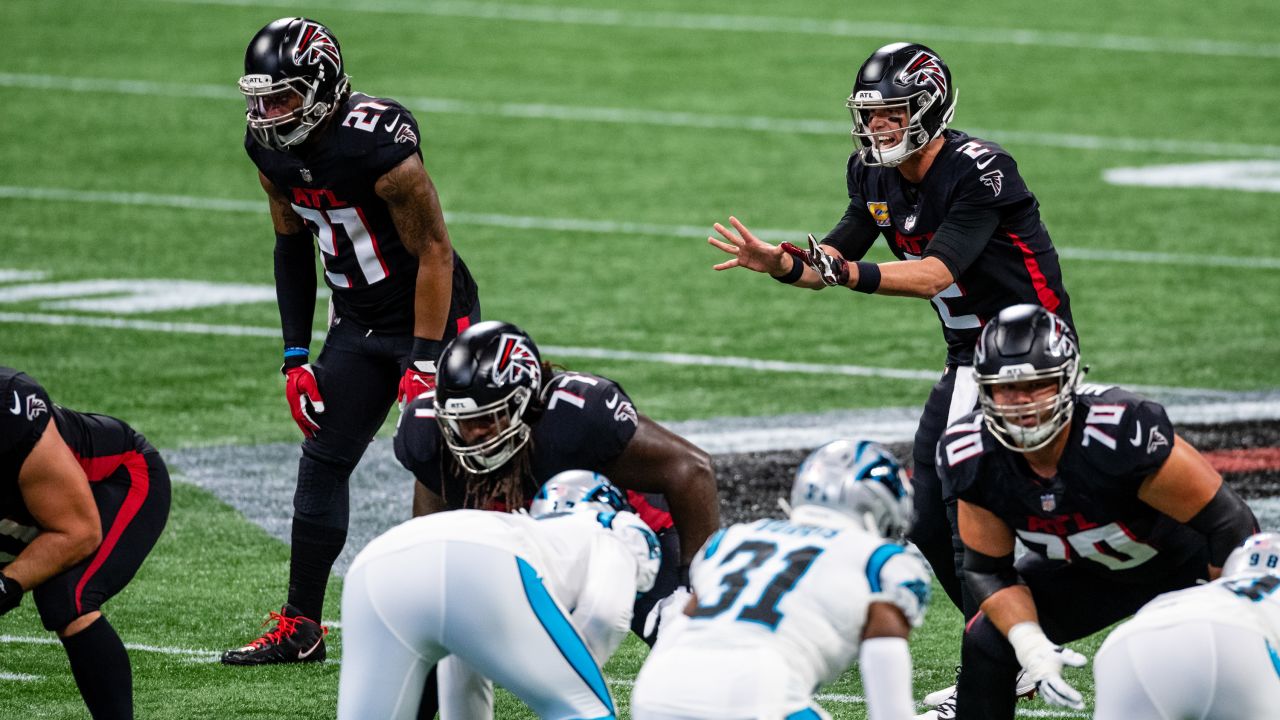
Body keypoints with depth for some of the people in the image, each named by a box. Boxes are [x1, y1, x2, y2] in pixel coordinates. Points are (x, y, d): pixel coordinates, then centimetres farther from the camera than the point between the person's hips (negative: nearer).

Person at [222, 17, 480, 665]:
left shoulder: (378, 146, -29)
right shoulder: (270, 149, -5)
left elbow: (434, 252, -22)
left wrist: (424, 363, -22)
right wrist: (295, 356, 6)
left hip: (433, 314, -7)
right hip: (358, 320, 7)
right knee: (322, 461, 7)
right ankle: (300, 627, 15)